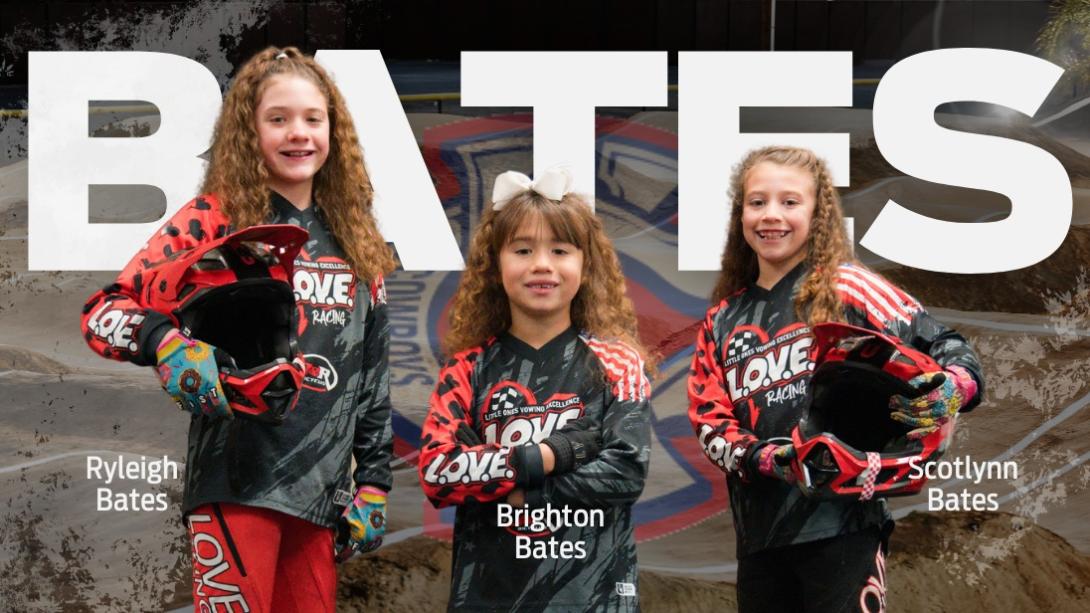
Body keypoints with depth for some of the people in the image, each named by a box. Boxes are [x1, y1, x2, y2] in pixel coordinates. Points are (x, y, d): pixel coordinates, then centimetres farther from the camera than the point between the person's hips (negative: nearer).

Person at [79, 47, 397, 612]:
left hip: (320, 488, 5)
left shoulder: (353, 240, 11)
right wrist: (166, 342, -30)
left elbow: (372, 369, 16)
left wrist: (373, 480, 12)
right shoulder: (216, 219, -3)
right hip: (238, 482, -5)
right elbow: (104, 311, -9)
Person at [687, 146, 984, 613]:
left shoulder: (846, 288, -1)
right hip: (759, 528, 5)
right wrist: (760, 457, -11)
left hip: (841, 523, -5)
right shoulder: (723, 320, 13)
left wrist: (952, 390, -26)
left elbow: (945, 349, -4)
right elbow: (709, 420, 8)